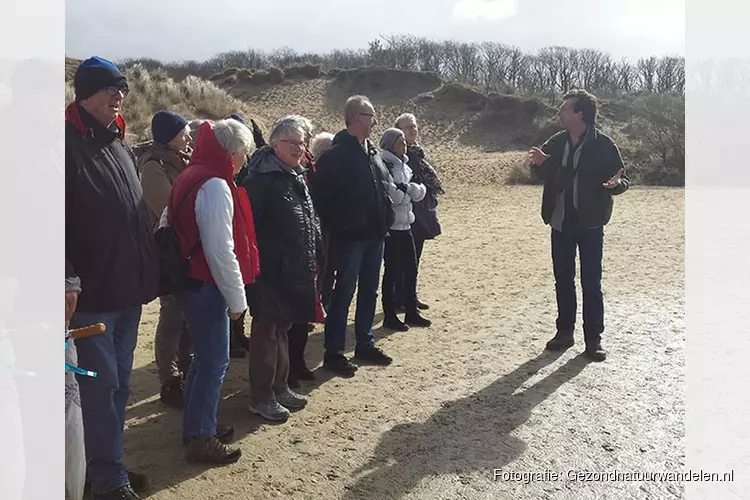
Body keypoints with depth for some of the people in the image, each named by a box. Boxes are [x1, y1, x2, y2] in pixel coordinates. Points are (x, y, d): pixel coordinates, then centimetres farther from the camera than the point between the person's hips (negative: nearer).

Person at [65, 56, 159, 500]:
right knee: (101, 385, 0)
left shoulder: (122, 147, 14)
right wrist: (67, 281, -23)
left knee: (120, 383, 16)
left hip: (128, 289, 8)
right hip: (92, 292, -8)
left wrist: (148, 273, 15)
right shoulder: (69, 144, -11)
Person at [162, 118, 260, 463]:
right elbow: (221, 251, -23)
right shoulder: (216, 186, -20)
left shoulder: (191, 177, 11)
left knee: (204, 356, 20)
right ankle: (201, 439, 13)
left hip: (190, 280, 10)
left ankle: (197, 425, 33)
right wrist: (237, 298, -15)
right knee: (215, 360, 1)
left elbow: (167, 225, 18)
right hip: (206, 286, -10)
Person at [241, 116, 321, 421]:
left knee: (282, 327, 18)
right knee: (267, 330, 2)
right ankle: (261, 397, 15)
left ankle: (279, 387, 32)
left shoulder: (295, 177, 13)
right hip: (269, 272, -9)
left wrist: (312, 259, 16)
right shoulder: (263, 178, -15)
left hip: (294, 272, 9)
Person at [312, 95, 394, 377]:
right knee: (344, 292, 0)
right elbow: (322, 195, -17)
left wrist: (385, 219, 10)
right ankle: (333, 353, 11)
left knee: (369, 291, 15)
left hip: (375, 234, 8)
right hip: (350, 236, -8)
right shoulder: (336, 154, -13)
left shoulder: (372, 151, 12)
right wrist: (336, 227, -15)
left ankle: (365, 344, 29)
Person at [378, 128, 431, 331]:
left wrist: (403, 188, -11)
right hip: (390, 226, -8)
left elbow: (420, 192, 6)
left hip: (405, 225, 8)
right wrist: (409, 190, -6)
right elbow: (392, 195, -22)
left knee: (410, 269, 11)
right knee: (392, 271, -1)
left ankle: (412, 313, 22)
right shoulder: (384, 166, -11)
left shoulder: (403, 166, 14)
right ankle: (389, 317, 9)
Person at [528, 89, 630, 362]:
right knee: (563, 280, 13)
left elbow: (623, 180, -7)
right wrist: (540, 163, -10)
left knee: (591, 283, 1)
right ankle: (564, 331, 25)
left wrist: (616, 183, -31)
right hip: (560, 223, 5)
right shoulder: (556, 142, 3)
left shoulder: (603, 145, -10)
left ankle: (593, 339, 13)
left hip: (589, 224, -5)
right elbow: (543, 175, 13)